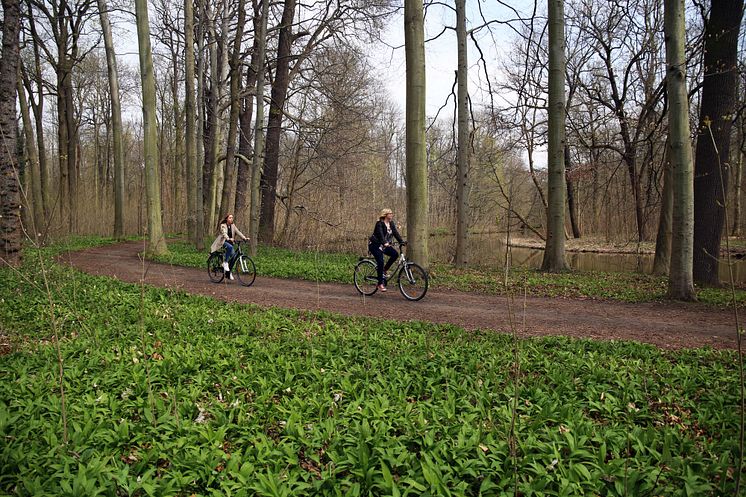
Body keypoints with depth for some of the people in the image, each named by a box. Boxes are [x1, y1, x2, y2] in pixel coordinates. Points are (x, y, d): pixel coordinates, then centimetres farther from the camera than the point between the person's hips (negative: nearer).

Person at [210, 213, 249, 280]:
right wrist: (228, 239, -47)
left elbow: (238, 232, -4)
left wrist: (244, 238, -20)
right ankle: (225, 262, -23)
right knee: (230, 247, -36)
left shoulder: (233, 226, 8)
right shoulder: (223, 225, -9)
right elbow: (224, 233, -27)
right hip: (223, 242, -6)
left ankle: (228, 273, 9)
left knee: (232, 256, -4)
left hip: (230, 242, 6)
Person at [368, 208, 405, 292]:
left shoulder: (391, 223, 5)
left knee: (395, 254, -16)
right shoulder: (379, 223, -16)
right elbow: (380, 234, -30)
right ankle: (380, 283, -10)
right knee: (380, 261, -18)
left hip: (384, 245, 7)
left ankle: (384, 270, 2)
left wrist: (401, 241, -18)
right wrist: (385, 243, -46)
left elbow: (395, 233, -4)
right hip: (375, 245, -7)